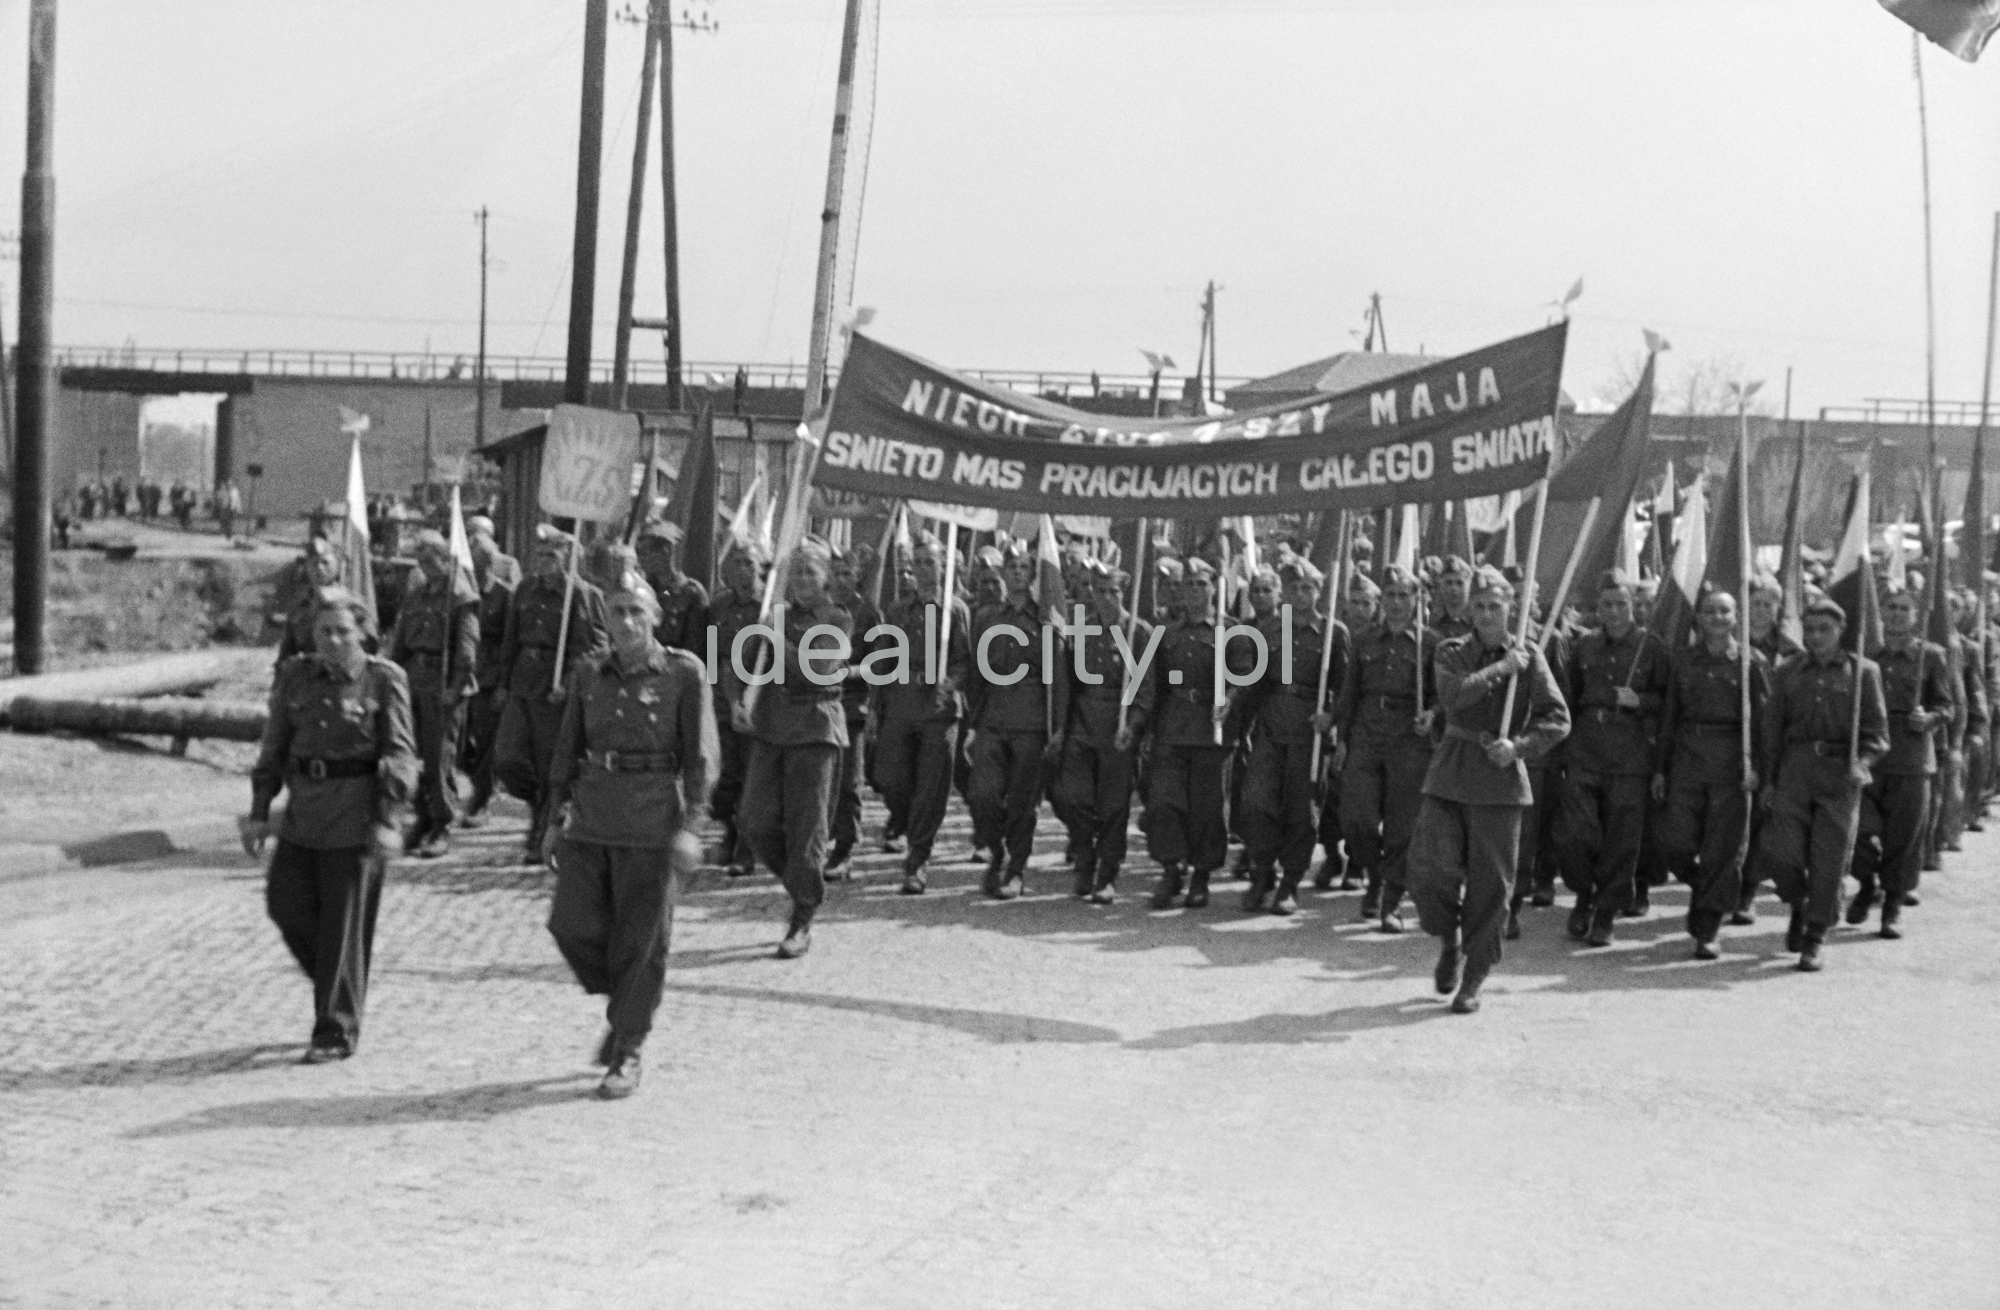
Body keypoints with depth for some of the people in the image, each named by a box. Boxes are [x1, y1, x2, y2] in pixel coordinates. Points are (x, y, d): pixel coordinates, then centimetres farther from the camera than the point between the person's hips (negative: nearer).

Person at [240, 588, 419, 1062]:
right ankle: (338, 986, 27)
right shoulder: (295, 677, 7)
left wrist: (387, 819, -15)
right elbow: (273, 748, 11)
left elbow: (400, 755, -7)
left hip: (356, 815, -5)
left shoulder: (384, 680, -5)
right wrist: (259, 812, 6)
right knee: (286, 902, 1)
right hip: (303, 812, 5)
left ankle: (337, 1032, 9)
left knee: (345, 924, -1)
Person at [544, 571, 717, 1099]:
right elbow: (566, 750, 15)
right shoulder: (589, 674, 8)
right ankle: (621, 1007, 26)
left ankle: (627, 1054, 13)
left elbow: (701, 755, -5)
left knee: (641, 942, 1)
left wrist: (687, 825, -11)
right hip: (591, 822, 4)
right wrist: (557, 818, 11)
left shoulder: (683, 673, -4)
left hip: (652, 827, -4)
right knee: (572, 923, -1)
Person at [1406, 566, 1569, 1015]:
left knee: (1490, 884, 1)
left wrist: (1518, 746, -14)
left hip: (1501, 778, 0)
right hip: (1450, 774, 1)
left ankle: (1473, 980, 14)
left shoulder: (1529, 658, 5)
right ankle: (1450, 942, 21)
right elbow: (1453, 694, -14)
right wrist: (1502, 668, -12)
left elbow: (1558, 720, 0)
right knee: (1431, 867, -10)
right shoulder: (1452, 652, 6)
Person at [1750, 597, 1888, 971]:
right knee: (1779, 852, -10)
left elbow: (1877, 730, 5)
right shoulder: (1787, 672, 12)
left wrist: (1861, 763, -13)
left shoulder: (1863, 671, 7)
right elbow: (1771, 729, 12)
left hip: (1839, 774, -1)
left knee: (1829, 860, -3)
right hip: (1795, 769, 1)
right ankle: (1799, 906, 22)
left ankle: (1813, 944, 8)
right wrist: (1766, 779, 5)